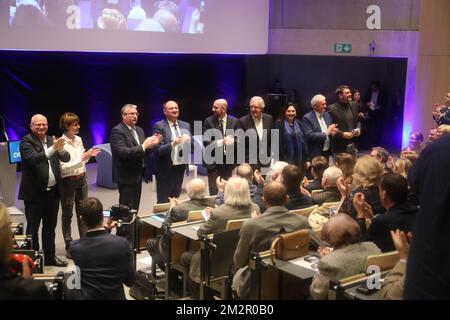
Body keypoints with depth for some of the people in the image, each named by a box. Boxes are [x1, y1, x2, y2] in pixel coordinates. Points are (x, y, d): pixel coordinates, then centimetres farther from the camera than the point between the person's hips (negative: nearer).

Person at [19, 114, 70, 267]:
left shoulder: (51, 139, 9)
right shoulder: (26, 141, -8)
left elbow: (66, 158, 1)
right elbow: (33, 158, -25)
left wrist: (61, 149, -21)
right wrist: (53, 148, -33)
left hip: (52, 191, 6)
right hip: (34, 193, -6)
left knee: (50, 227, 15)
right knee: (33, 228, 5)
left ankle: (50, 257, 27)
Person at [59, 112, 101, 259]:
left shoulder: (78, 139, 5)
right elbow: (64, 167, -20)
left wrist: (89, 155, -6)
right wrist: (82, 158, -23)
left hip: (82, 179, 6)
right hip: (68, 181, -6)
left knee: (82, 212, 12)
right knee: (67, 214, 6)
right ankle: (68, 246, 14)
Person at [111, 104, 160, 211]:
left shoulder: (139, 130, 14)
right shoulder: (117, 131, -13)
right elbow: (123, 152, -25)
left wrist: (150, 144, -5)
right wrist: (143, 146, -24)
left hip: (137, 175, 8)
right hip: (126, 176, -8)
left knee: (135, 208, 13)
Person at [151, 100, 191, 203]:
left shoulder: (185, 125, 9)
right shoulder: (159, 126, -9)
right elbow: (158, 149, -17)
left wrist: (188, 140, -13)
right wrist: (172, 144, -34)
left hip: (180, 167, 5)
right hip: (165, 169, -5)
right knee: (163, 202, 1)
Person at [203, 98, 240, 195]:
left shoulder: (234, 121, 1)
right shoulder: (209, 121, -3)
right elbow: (206, 142, -10)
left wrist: (232, 140, -20)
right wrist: (221, 142, -23)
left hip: (228, 161, 2)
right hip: (213, 161, -1)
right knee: (214, 192, 1)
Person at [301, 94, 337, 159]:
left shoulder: (327, 115, 10)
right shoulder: (307, 118, -11)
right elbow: (309, 135, -20)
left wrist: (332, 132, -6)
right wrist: (326, 133, -18)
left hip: (328, 152, 6)